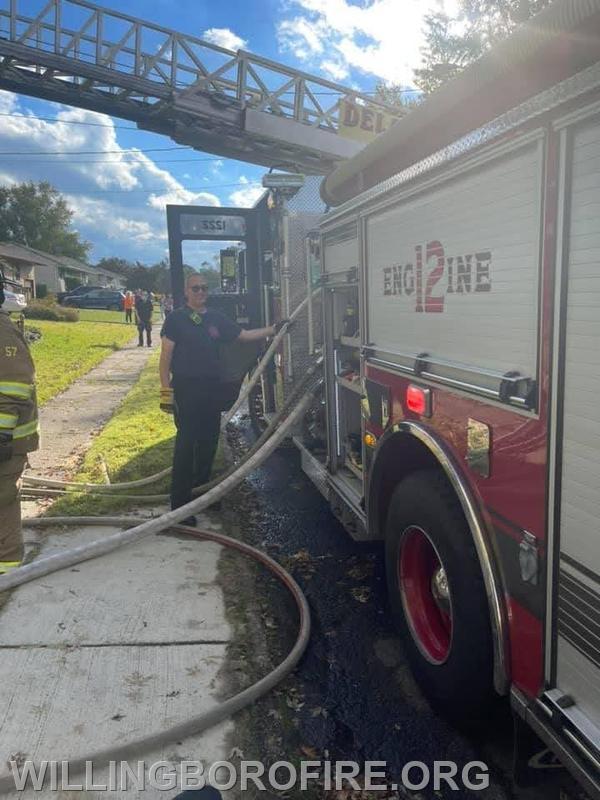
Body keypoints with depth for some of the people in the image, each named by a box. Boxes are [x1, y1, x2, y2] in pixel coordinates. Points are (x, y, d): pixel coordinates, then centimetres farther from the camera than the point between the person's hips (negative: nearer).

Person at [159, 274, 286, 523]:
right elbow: (166, 355, -5)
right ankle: (180, 503, -3)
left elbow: (245, 335, 18)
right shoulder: (176, 319, -2)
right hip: (185, 389, -6)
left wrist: (273, 329, 11)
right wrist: (166, 389, -12)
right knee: (185, 445, -8)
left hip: (211, 389, 6)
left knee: (208, 442, 12)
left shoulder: (216, 319, 12)